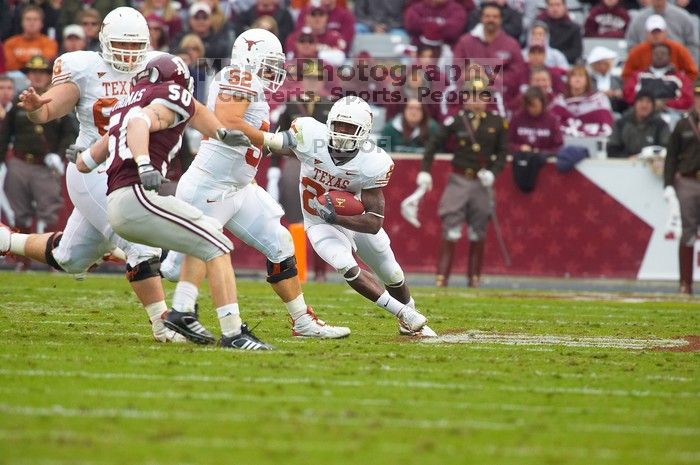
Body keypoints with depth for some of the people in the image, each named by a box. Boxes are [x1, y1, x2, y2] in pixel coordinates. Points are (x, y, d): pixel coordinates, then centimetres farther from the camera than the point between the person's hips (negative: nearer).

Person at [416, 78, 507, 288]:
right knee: (451, 230, -7)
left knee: (478, 232, 6)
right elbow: (434, 143, 0)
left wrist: (493, 172, -9)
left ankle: (474, 277, 15)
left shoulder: (497, 122, 2)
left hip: (482, 183, 2)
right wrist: (424, 171, -6)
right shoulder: (456, 120, -3)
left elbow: (503, 152, 7)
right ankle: (441, 277, -6)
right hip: (459, 180, -2)